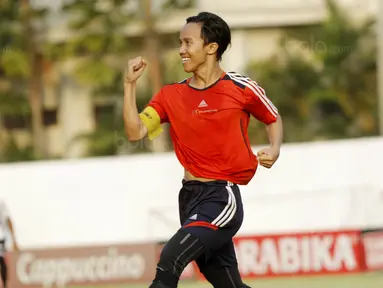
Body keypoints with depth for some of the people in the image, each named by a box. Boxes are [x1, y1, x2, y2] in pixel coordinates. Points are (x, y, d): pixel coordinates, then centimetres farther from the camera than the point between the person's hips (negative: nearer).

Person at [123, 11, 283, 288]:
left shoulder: (241, 88, -3)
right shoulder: (171, 95, 7)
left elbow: (274, 119, 13)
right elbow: (135, 132, -3)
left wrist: (274, 149, -6)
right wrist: (130, 84, -8)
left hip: (222, 196, -5)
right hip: (190, 195, 5)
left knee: (171, 259, -25)